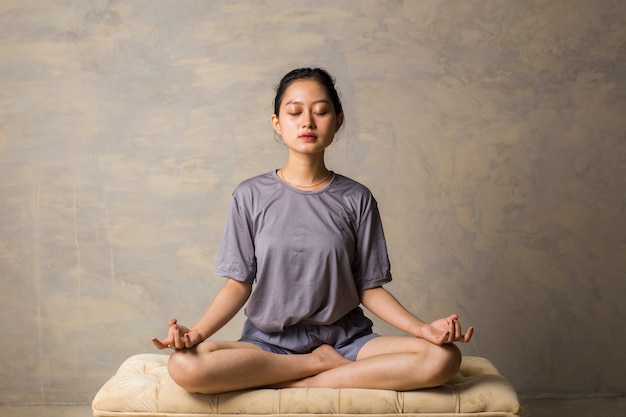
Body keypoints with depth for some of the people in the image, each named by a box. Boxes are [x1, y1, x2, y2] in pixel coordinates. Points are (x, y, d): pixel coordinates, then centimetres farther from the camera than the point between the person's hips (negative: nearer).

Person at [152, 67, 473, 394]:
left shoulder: (356, 199, 2)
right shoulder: (250, 196, 1)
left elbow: (369, 288, 2)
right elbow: (239, 284, 0)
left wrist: (421, 328, -14)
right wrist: (196, 332, -17)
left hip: (344, 339, 1)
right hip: (268, 342, 0)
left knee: (443, 358, -24)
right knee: (185, 365, -30)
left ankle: (299, 383, -14)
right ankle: (323, 363, -11)